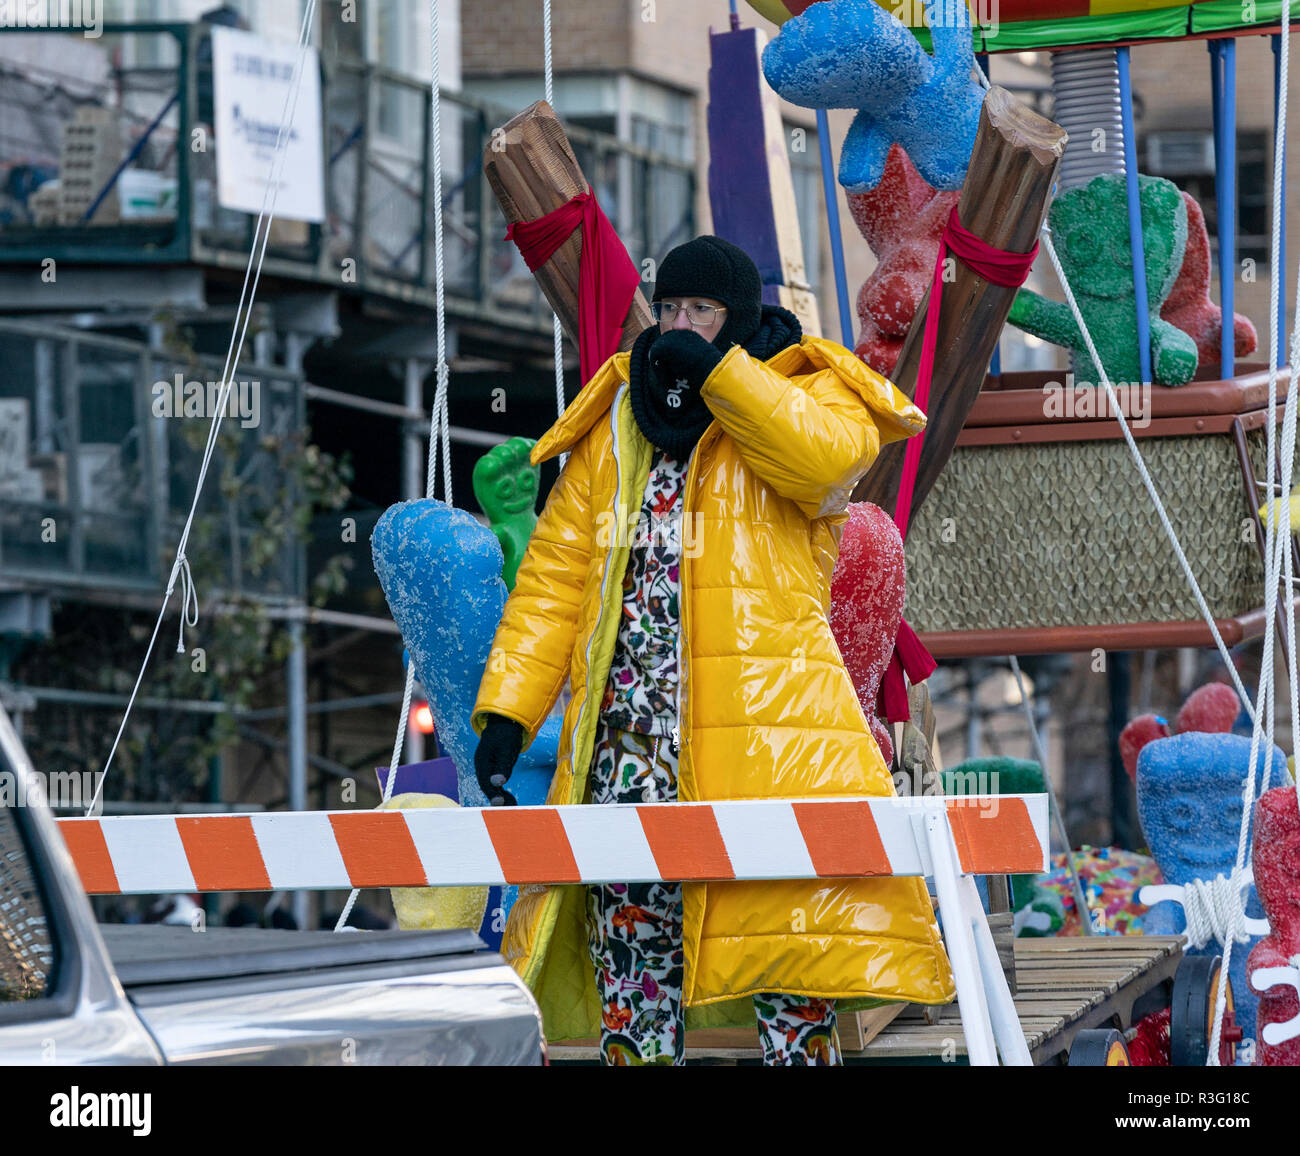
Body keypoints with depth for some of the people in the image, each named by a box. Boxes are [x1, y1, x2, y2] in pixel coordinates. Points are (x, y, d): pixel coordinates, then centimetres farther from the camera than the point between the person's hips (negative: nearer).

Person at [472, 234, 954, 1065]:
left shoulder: (805, 394, 10)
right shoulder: (619, 423, 20)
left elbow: (827, 458, -16)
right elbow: (557, 570, 16)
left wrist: (718, 372, -12)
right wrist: (506, 709, 6)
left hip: (765, 716, -3)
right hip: (631, 724, 4)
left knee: (792, 930, -9)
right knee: (632, 929, -1)